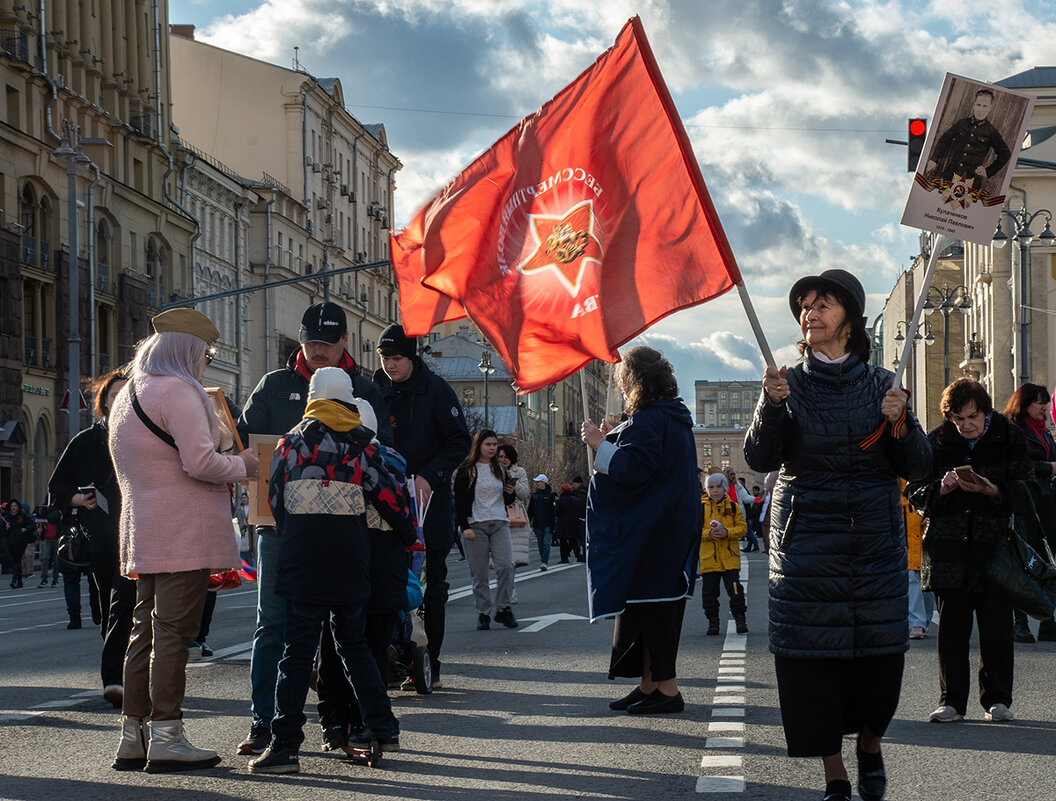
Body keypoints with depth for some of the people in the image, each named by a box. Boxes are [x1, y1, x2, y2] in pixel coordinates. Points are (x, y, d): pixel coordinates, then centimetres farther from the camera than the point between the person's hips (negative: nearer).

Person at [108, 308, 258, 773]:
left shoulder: (125, 398, 19)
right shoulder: (178, 392, -11)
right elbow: (200, 462, -20)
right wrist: (242, 466, -3)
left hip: (143, 534, 9)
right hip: (184, 534, -9)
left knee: (146, 630, 11)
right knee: (173, 632, -8)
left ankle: (133, 736, 12)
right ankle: (166, 739, -8)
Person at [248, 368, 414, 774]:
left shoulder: (291, 442, 4)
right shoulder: (362, 443, 5)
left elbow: (276, 501, 7)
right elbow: (388, 496, 5)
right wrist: (410, 536, 21)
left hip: (302, 557, -2)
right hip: (350, 557, 2)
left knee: (298, 649, -3)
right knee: (353, 642, 18)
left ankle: (285, 746, -7)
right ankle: (383, 728, 19)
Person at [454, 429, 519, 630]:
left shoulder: (500, 469, 16)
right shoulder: (466, 470, 1)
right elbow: (459, 500, -3)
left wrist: (511, 493, -1)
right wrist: (465, 527, -12)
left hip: (500, 523, 4)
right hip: (475, 524, -4)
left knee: (506, 565, -12)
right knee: (479, 572, -3)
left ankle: (503, 609, -4)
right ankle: (483, 614, 3)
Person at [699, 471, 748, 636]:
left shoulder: (733, 507, 7)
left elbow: (742, 527, 3)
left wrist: (727, 532, -14)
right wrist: (708, 534, -16)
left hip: (730, 557, 0)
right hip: (708, 558, 1)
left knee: (735, 590, -5)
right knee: (709, 591, 4)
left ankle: (740, 619, 3)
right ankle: (713, 621, 15)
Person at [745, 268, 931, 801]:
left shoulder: (880, 384, 5)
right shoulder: (788, 384, 4)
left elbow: (918, 468, 2)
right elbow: (759, 458, -6)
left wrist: (900, 424, -17)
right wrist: (771, 406, -22)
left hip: (875, 538, 0)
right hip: (806, 537, 0)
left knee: (881, 651, -2)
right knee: (812, 655, -3)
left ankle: (870, 744, 26)